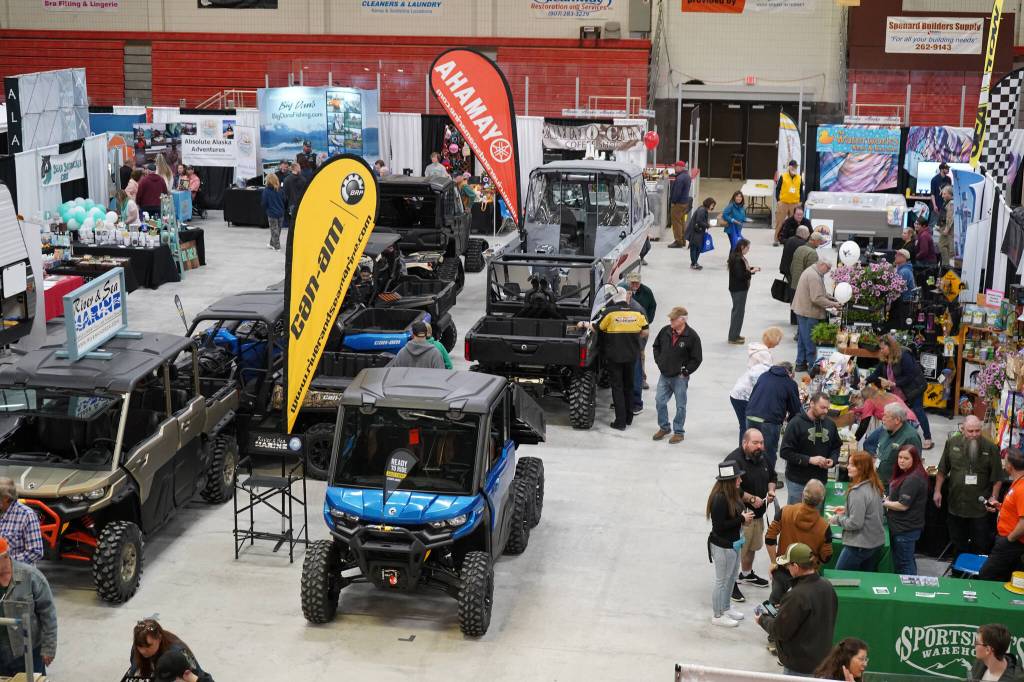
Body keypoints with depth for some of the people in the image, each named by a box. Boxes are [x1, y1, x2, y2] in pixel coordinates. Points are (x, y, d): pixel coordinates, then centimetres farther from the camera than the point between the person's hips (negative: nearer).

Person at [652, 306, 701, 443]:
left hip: (680, 377, -4)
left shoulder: (692, 336, -15)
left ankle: (678, 432, 19)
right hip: (664, 375, 5)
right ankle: (664, 427, 26)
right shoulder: (665, 331, -2)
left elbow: (697, 358, -9)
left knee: (680, 405, 6)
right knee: (660, 401, 7)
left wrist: (685, 371, -10)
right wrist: (659, 362, 7)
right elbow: (656, 346, 16)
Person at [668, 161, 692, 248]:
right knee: (682, 222, 16)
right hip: (685, 201, 10)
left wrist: (673, 201, -15)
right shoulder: (687, 176, 13)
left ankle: (678, 241, -5)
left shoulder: (680, 178, -21)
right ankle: (683, 240, 22)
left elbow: (677, 192, -23)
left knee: (676, 222, -5)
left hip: (678, 203, -10)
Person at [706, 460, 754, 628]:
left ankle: (726, 608, 39)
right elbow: (719, 526, -26)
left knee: (731, 578, 22)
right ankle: (718, 616, 20)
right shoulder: (719, 499, -26)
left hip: (733, 543, 9)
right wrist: (741, 519, -21)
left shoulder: (732, 495, 1)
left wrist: (745, 516, -4)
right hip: (722, 546, -9)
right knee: (722, 580, 5)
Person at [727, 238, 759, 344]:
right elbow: (740, 275, -25)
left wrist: (752, 268, 4)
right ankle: (733, 337, 5)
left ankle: (734, 335, 28)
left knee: (737, 311, 18)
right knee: (738, 311, -2)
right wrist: (751, 271, -16)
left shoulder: (738, 257, 8)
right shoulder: (738, 259, -22)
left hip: (737, 288, 10)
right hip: (739, 289, -10)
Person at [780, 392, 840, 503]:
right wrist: (809, 460, -20)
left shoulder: (829, 424, 5)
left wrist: (832, 460, -2)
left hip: (820, 480, 4)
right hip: (798, 481, -4)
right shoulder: (796, 423, -10)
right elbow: (785, 452, -13)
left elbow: (836, 447, 20)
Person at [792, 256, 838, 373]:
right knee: (810, 341, -3)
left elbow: (818, 292, 22)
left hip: (802, 310, 11)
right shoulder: (814, 277, -22)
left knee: (803, 339, 17)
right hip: (808, 312, -11)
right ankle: (812, 365, 4)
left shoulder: (812, 271, 12)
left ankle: (800, 363, 24)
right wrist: (832, 304, -17)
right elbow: (817, 299, -26)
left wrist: (830, 298, 10)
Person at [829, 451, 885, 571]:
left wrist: (837, 519, -6)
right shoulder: (875, 487, 4)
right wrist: (846, 511, 15)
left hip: (859, 546, -9)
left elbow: (855, 523, -23)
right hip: (877, 543, 9)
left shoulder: (858, 492, -23)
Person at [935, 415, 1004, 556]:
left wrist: (994, 497, -13)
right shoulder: (952, 443, -3)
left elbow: (997, 477, -4)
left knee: (981, 545, 3)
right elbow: (942, 470, 6)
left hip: (979, 506, -3)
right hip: (956, 503, 3)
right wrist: (937, 491, 5)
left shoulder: (990, 448, -10)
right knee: (958, 543, 15)